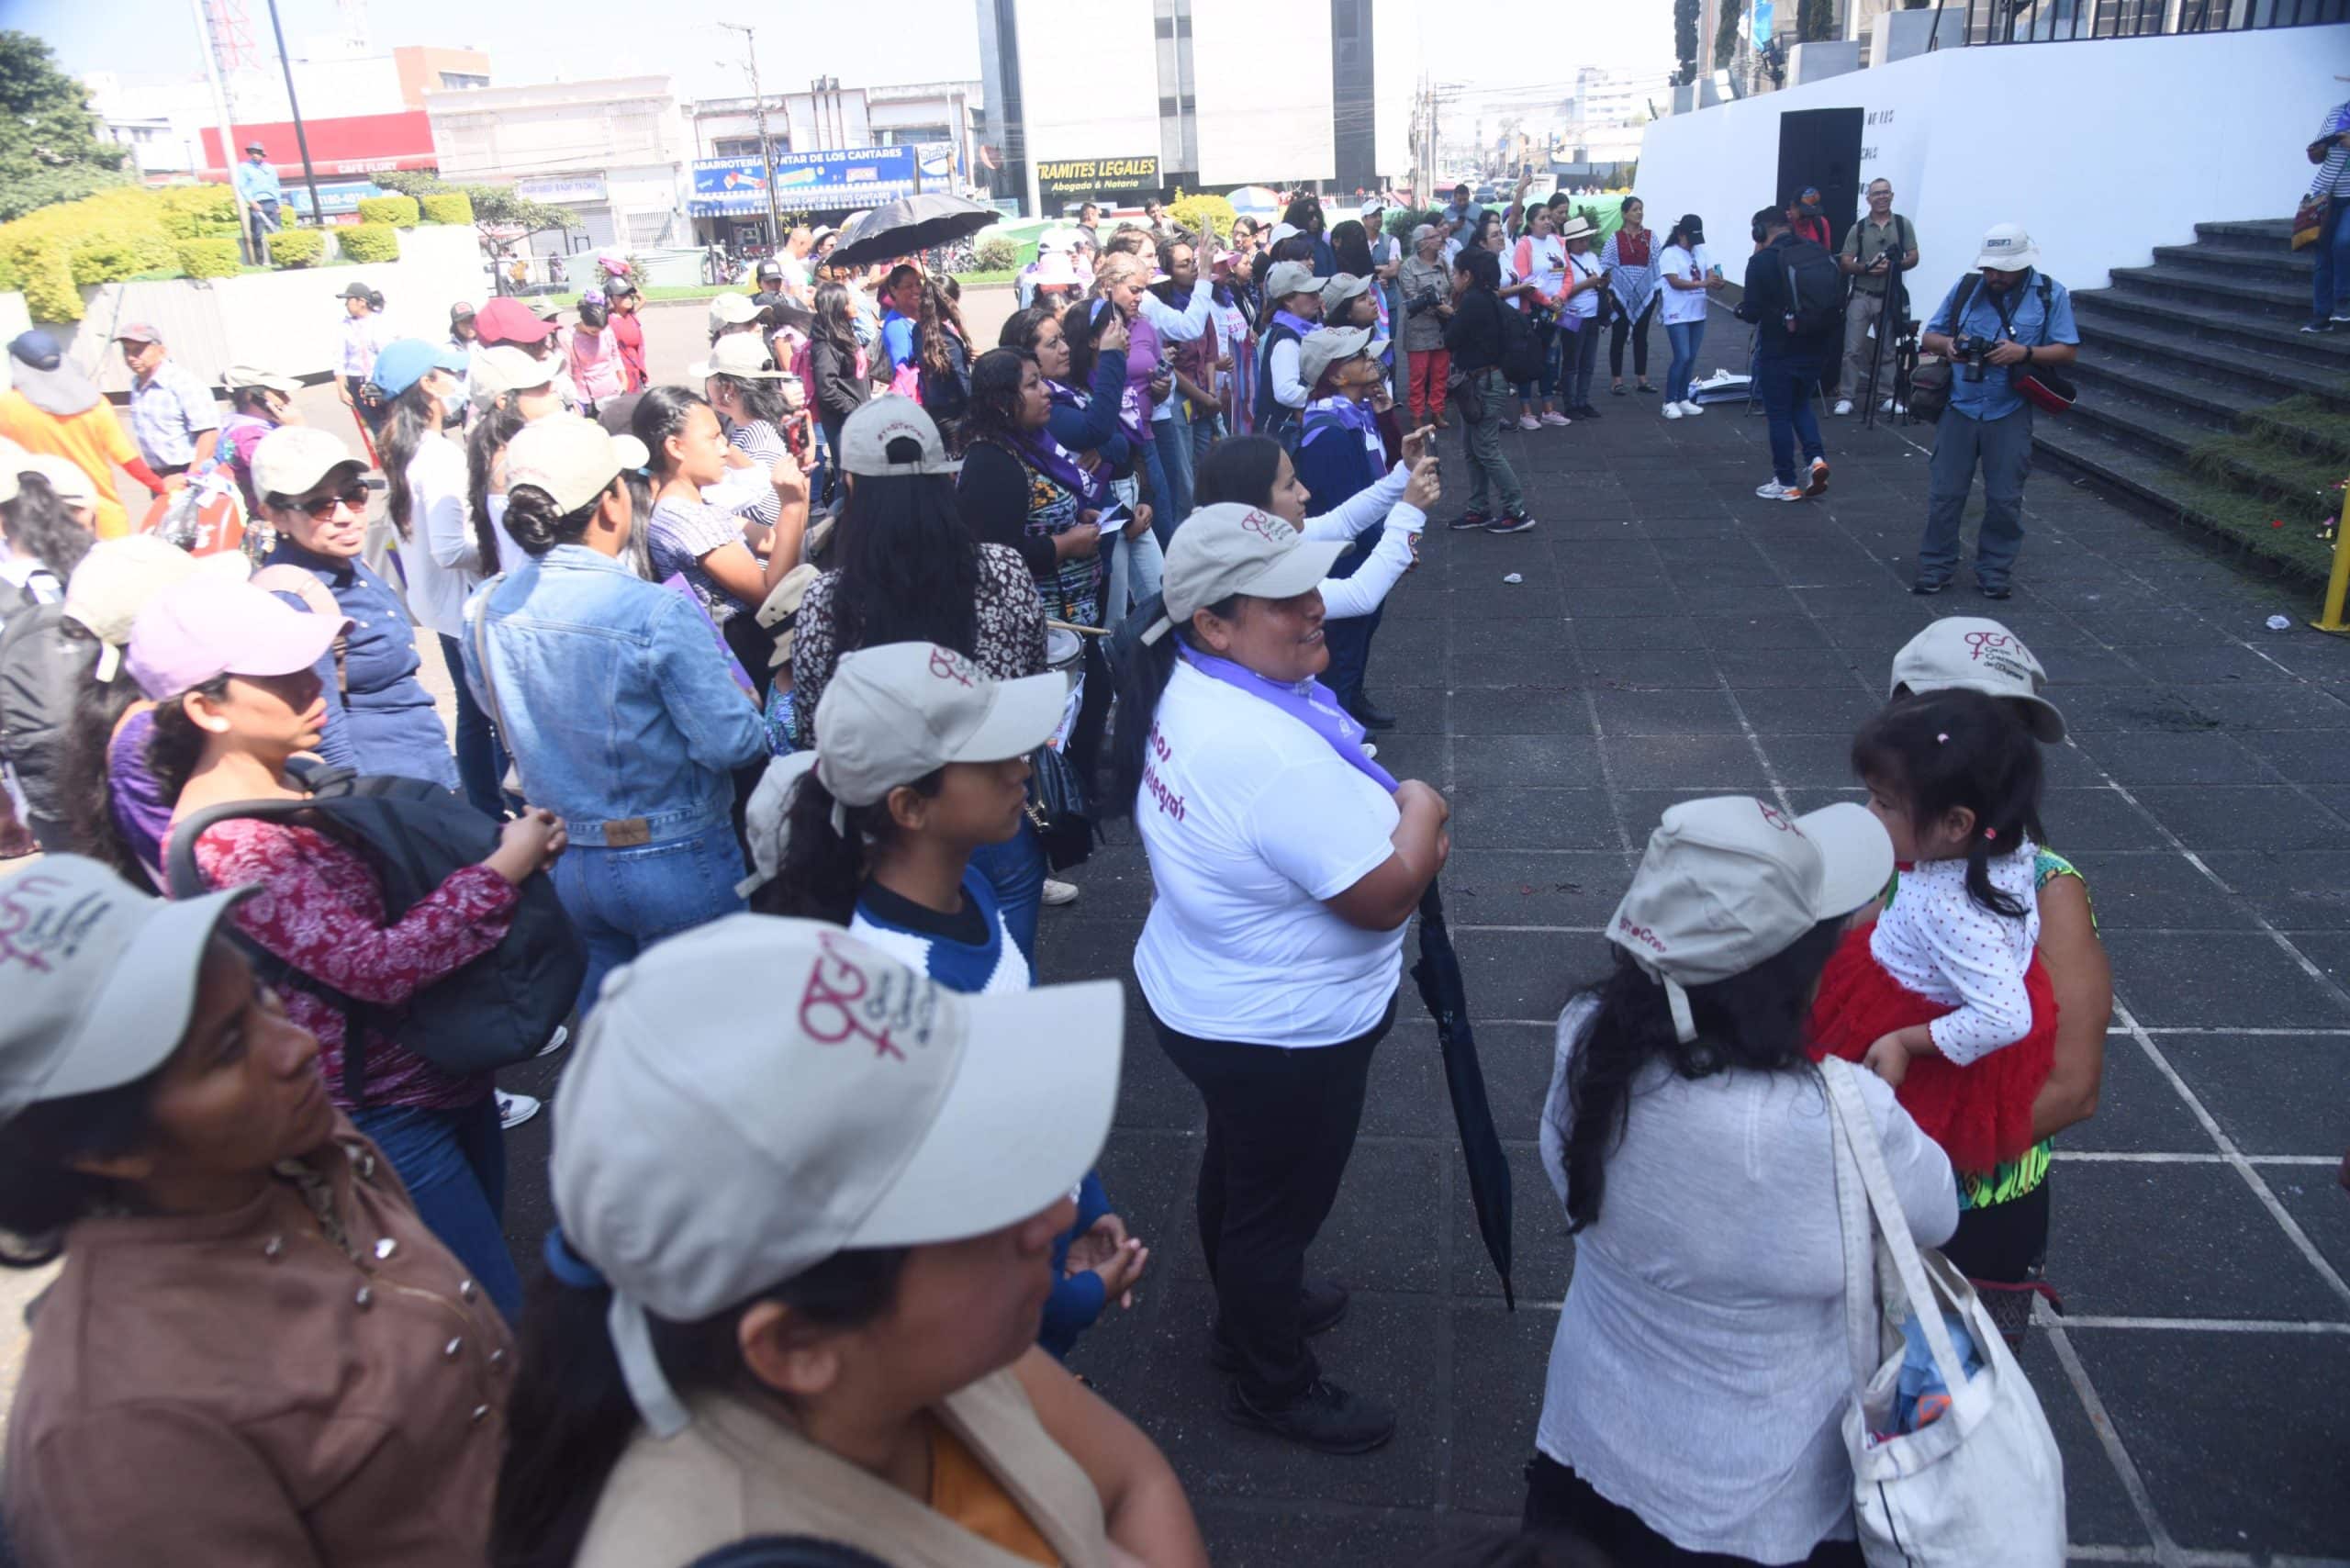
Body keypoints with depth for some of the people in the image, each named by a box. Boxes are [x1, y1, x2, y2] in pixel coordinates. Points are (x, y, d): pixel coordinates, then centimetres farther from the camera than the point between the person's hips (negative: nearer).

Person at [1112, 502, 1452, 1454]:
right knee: (1281, 1205, 14)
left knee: (1238, 1167, 30)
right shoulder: (1273, 754, -37)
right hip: (1284, 1037, -9)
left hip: (1198, 998, 9)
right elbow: (1384, 896, -28)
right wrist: (1421, 813, -10)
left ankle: (1248, 1310, 56)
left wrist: (1395, 822, -6)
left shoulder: (1180, 687, -6)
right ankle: (1274, 1385, 38)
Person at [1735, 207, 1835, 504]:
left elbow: (1752, 312, -14)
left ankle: (1787, 483, 11)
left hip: (1779, 351, -5)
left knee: (1779, 415, 7)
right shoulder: (1820, 254, 4)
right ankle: (1816, 458, 4)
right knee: (1801, 404, 23)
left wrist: (1741, 309, 8)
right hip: (1817, 347, 6)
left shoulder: (1763, 261, -13)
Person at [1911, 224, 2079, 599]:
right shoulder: (1965, 287, 5)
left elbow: (2068, 351, -2)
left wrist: (2025, 353, -19)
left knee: (2004, 499, 5)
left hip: (2010, 414, -1)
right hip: (1960, 408, 1)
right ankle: (1935, 567, 15)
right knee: (1944, 492, 3)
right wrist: (1946, 344, -13)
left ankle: (1996, 571, 18)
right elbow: (1928, 337, 11)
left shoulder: (2051, 294, 1)